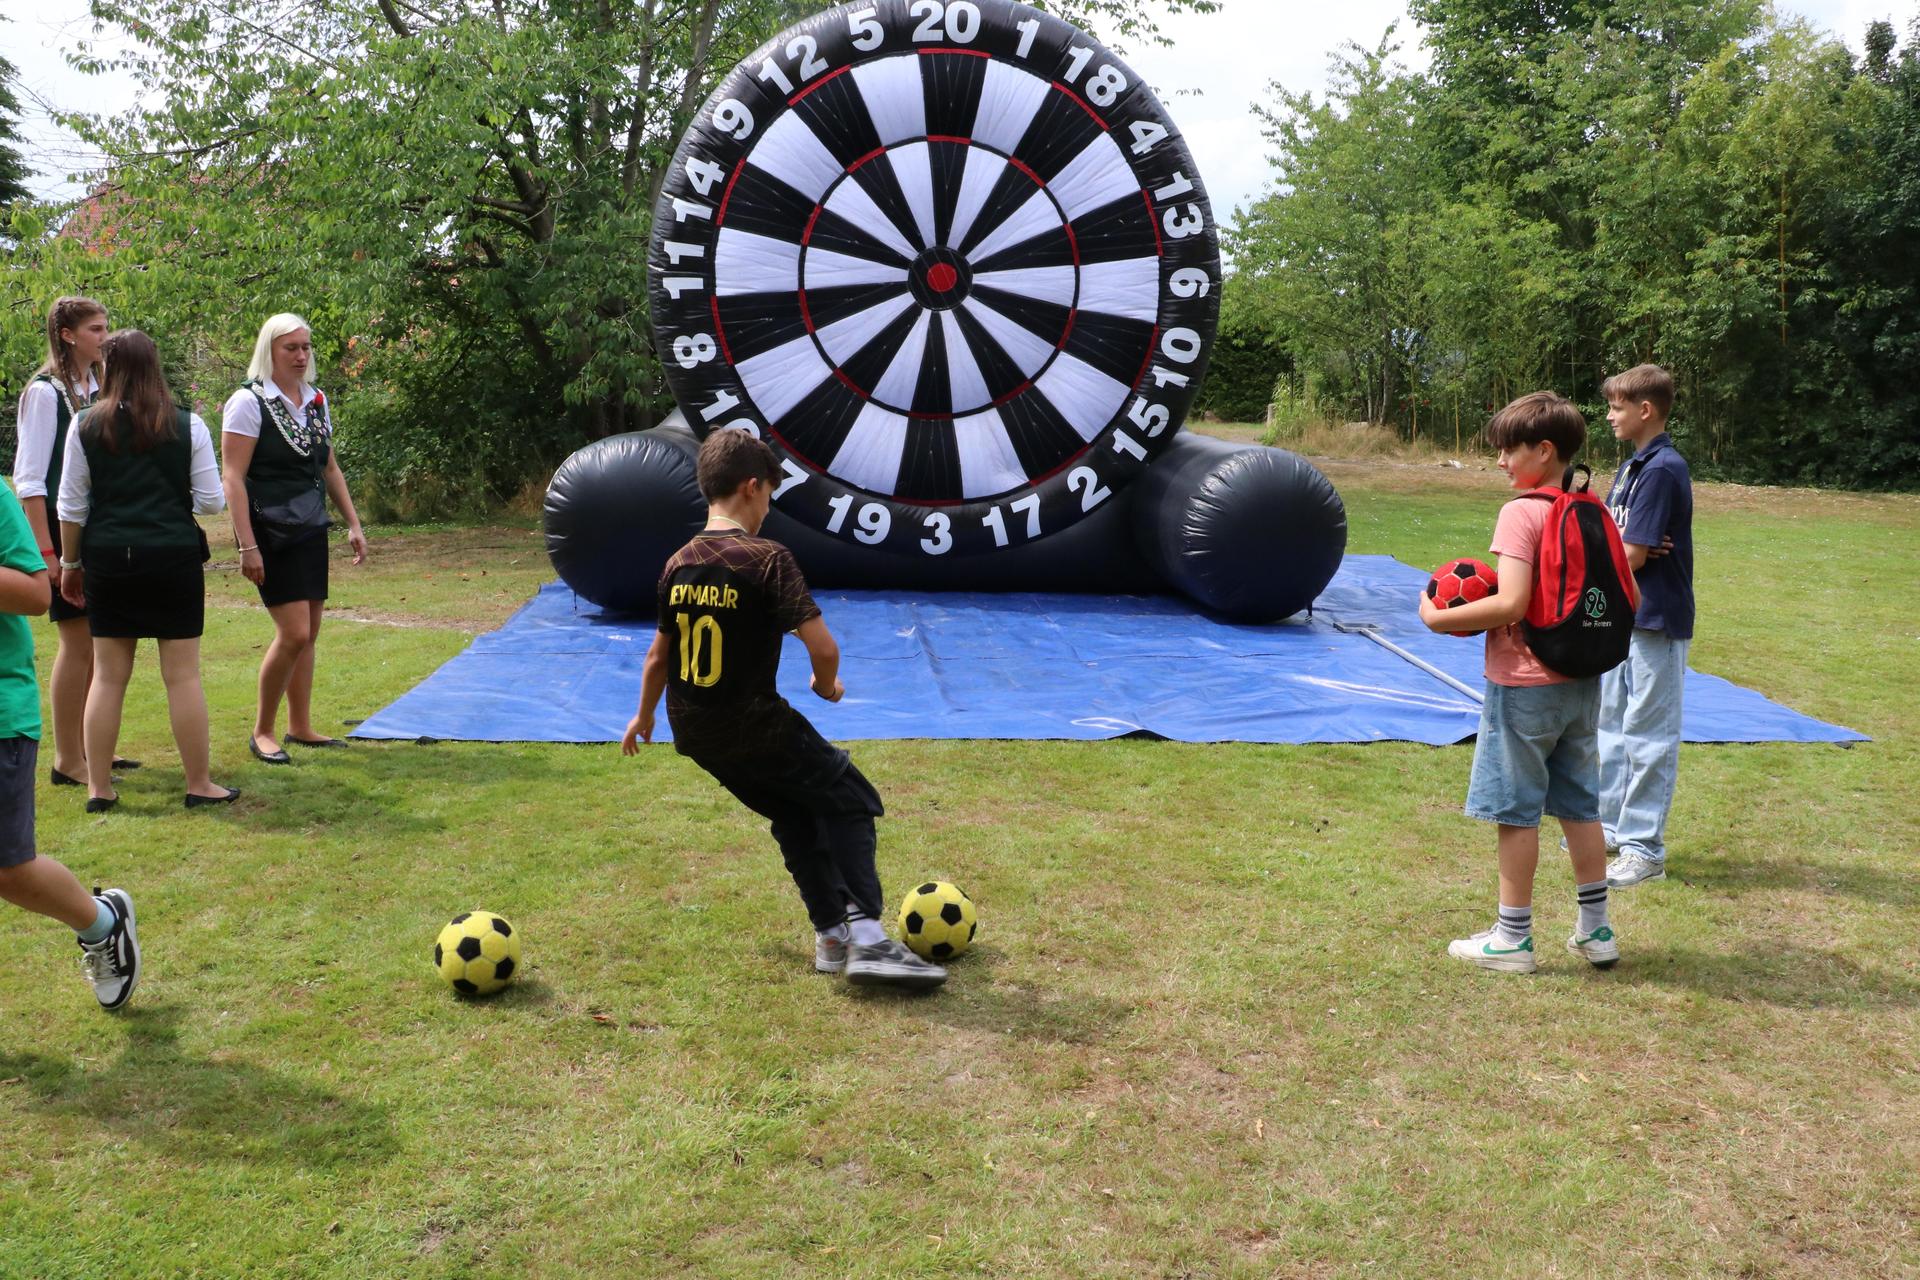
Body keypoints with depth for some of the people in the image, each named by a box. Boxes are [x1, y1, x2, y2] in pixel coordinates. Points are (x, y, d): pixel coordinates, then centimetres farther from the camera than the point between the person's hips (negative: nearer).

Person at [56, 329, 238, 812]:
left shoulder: (86, 427, 0)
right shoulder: (187, 426, -4)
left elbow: (71, 506, 2)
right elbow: (212, 502, -3)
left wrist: (70, 563, 14)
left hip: (108, 558, 2)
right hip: (173, 556, -2)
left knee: (107, 675, 9)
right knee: (182, 675, 3)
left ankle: (98, 788, 14)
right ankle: (199, 785, 8)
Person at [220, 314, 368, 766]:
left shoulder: (316, 402, 11)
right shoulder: (249, 402, -9)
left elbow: (330, 468, 20)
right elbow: (234, 479, -13)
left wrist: (354, 524, 14)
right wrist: (247, 546, -19)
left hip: (310, 531, 7)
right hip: (271, 533, -7)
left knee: (308, 633, 9)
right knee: (294, 633, -12)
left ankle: (300, 727, 20)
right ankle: (262, 732, 3)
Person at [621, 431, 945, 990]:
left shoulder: (678, 564, 3)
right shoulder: (768, 559, -17)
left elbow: (658, 654, 14)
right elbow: (823, 647, -22)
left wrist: (643, 717, 29)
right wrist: (826, 684, 0)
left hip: (694, 734, 7)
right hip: (755, 729, -7)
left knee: (795, 814, 24)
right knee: (849, 800, 9)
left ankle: (831, 934, 25)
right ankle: (867, 936, -2)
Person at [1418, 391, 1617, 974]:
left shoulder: (1521, 513, -17)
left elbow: (1510, 603, -26)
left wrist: (1438, 617, -15)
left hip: (1524, 683, -7)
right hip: (1582, 684, 8)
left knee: (1517, 809, 3)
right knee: (1580, 805, 16)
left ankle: (1512, 938, 12)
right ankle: (1595, 929, 24)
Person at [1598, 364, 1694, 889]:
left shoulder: (1662, 470, -17)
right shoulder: (1632, 466, 12)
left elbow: (1631, 557, -20)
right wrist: (1624, 549, -11)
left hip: (1656, 619, -10)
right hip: (1623, 615, 10)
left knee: (1648, 733, -4)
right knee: (1613, 723, 18)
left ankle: (1644, 848, 2)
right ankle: (1612, 825, 30)